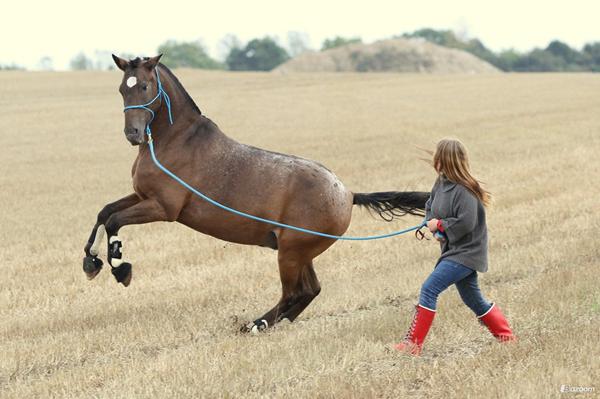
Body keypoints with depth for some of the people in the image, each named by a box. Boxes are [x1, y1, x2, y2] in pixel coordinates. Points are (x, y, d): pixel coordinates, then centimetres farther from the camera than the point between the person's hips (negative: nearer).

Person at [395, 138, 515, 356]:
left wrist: (441, 225, -15)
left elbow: (466, 223, -28)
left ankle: (413, 343, -14)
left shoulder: (464, 190, -22)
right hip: (454, 250, 10)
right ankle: (506, 337, 29)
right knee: (473, 300, 17)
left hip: (466, 252, -10)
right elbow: (430, 207, 16)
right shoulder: (442, 182, 5)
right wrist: (433, 225, -4)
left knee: (429, 288, -15)